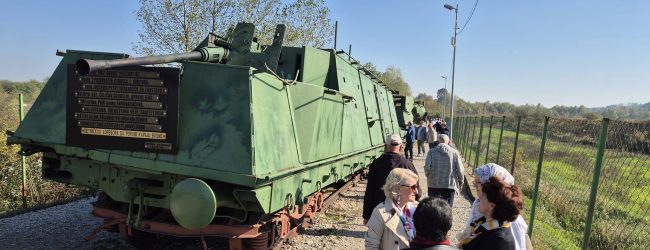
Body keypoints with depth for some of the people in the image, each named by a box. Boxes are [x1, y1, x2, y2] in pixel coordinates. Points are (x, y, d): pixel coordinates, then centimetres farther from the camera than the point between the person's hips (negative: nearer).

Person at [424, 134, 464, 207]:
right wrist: (461, 182, 10)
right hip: (450, 185, 0)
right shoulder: (454, 152, -3)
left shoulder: (432, 152, -5)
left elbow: (427, 168, -12)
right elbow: (460, 170, -5)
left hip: (434, 184, 0)